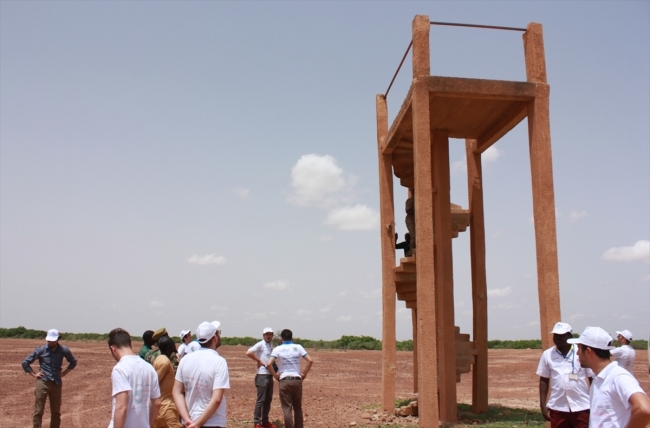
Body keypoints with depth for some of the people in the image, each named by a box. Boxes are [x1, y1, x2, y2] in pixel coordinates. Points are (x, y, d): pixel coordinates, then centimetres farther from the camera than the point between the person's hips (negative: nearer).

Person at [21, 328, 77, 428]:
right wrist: (34, 374, -1)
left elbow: (73, 362, 18)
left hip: (57, 384, 2)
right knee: (38, 411, -3)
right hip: (42, 383, -2)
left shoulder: (64, 350, 1)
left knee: (56, 412, 9)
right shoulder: (41, 349, -4)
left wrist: (65, 372, 7)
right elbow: (25, 362, 4)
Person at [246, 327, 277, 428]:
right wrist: (259, 361, -15)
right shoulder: (260, 344, -10)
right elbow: (248, 353, -23)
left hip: (270, 375, 8)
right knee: (261, 400, -5)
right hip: (262, 375, -8)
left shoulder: (271, 346, 14)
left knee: (268, 399, 13)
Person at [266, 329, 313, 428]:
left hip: (284, 381, -2)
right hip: (297, 380, 2)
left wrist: (275, 375, 0)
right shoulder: (298, 347, 4)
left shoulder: (278, 349, -1)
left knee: (287, 409, 2)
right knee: (298, 408, 16)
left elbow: (269, 364, -13)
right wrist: (304, 374, 4)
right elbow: (310, 361, -5)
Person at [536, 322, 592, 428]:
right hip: (557, 408, 2)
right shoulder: (547, 354, 2)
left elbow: (593, 378, 1)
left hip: (582, 407, -2)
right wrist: (543, 405, 4)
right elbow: (544, 380, 7)